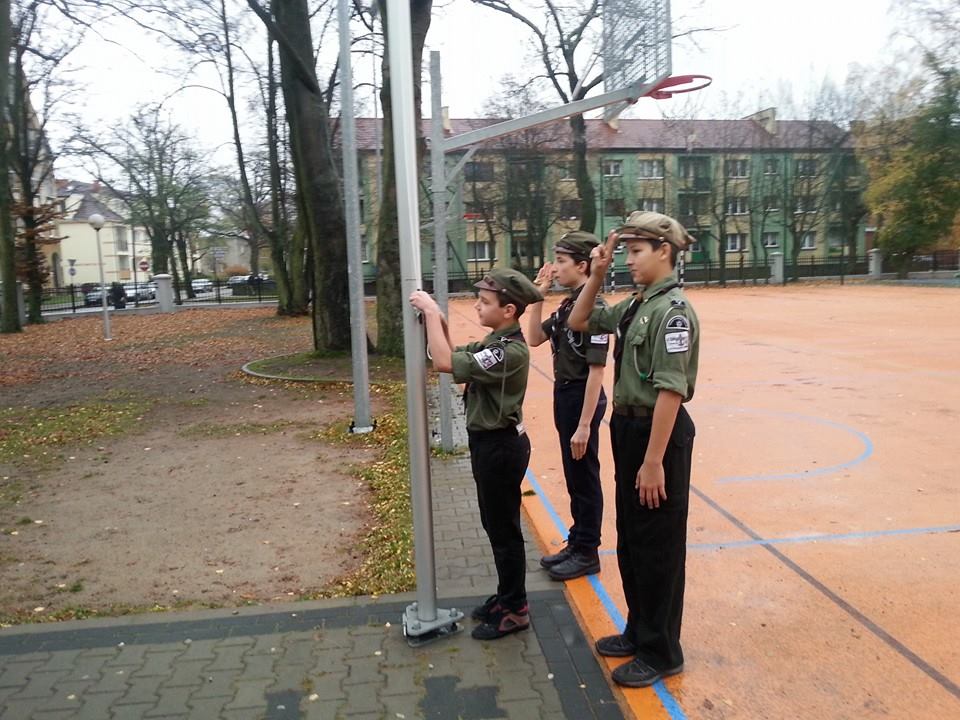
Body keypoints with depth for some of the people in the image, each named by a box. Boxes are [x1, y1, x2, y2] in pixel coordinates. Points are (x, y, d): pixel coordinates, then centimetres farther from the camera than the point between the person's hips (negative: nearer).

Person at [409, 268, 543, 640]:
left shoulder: (510, 351, -25)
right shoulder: (495, 342, 7)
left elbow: (445, 362, -30)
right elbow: (456, 358, 13)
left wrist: (431, 313, -21)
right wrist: (439, 324, -1)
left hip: (500, 446, -10)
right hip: (490, 441, 10)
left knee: (504, 528, 3)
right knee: (496, 525, 19)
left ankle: (514, 610, 19)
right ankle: (507, 595, 34)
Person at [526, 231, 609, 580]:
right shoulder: (568, 304, 7)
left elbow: (596, 370, -23)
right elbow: (534, 338, 12)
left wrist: (585, 425, -23)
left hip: (582, 398, -9)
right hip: (564, 396, 9)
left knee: (584, 478, 5)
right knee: (573, 477, 19)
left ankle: (587, 553, 20)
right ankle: (576, 543, 33)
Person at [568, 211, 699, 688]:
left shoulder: (673, 310, -19)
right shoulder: (635, 305, 8)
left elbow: (671, 392, -24)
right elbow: (579, 322, 19)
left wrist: (654, 461, -25)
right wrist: (596, 276, 6)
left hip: (658, 432, -9)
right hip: (628, 427, 9)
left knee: (658, 548, 6)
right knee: (630, 540, 20)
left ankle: (661, 652, 24)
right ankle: (639, 630, 39)